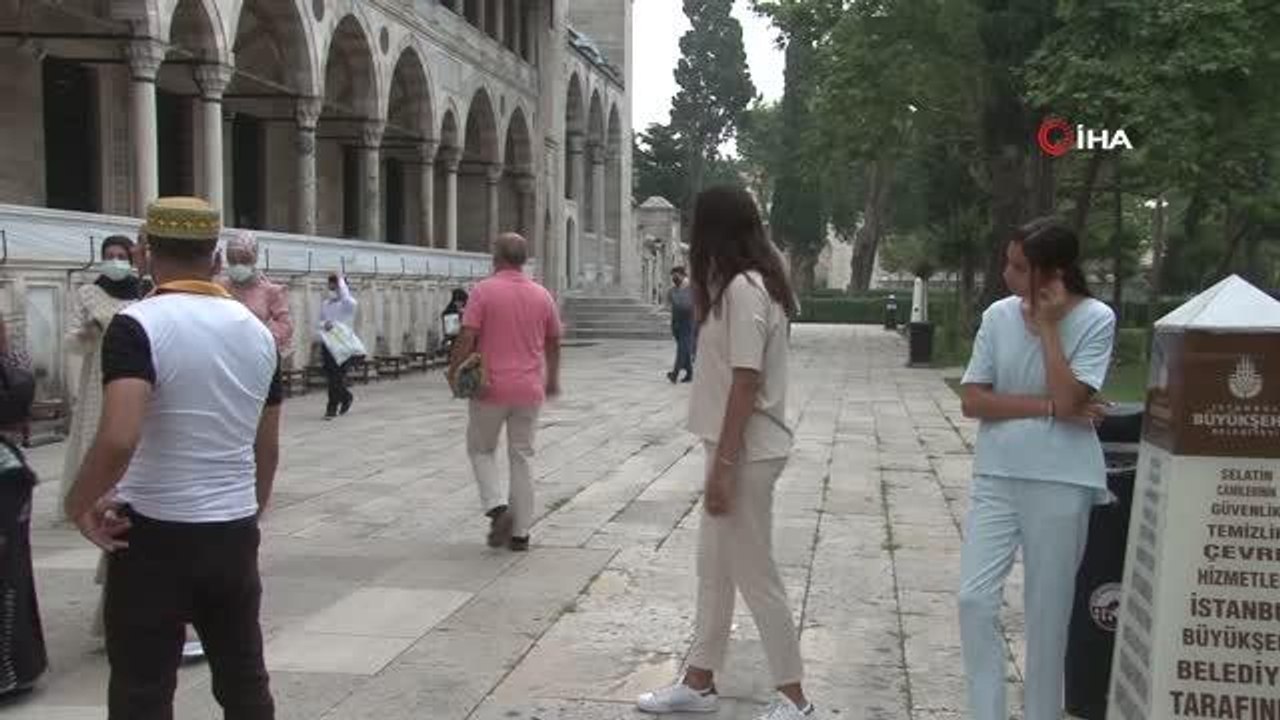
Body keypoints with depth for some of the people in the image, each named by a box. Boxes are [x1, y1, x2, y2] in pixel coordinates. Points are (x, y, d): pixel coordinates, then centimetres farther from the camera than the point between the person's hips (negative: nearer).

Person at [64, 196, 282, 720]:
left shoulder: (138, 326, -13)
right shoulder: (257, 330, 6)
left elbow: (119, 440, -27)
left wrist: (79, 505, -11)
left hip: (154, 534, -5)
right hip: (234, 533, 5)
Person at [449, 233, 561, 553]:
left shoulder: (484, 290, -9)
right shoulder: (542, 295, 4)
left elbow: (467, 337, -15)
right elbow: (553, 342, 14)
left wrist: (454, 371, -1)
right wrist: (552, 379, 28)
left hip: (490, 388, -3)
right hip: (529, 390, 3)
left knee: (481, 450, 15)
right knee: (522, 457, 10)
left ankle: (497, 507, -5)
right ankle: (520, 532, 12)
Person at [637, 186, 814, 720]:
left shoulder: (742, 288, -18)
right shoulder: (752, 285, 13)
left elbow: (746, 383, -22)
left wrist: (724, 465, -21)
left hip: (745, 454, -10)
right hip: (738, 449, 10)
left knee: (754, 576, 0)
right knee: (714, 568, 16)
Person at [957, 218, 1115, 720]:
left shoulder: (1095, 320, -9)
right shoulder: (999, 315, 0)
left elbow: (1067, 399, -19)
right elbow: (973, 401, -4)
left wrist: (1047, 326, -15)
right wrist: (1048, 408, -13)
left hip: (1061, 483, -3)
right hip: (996, 477, 3)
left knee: (1047, 612, 7)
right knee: (975, 599, -3)